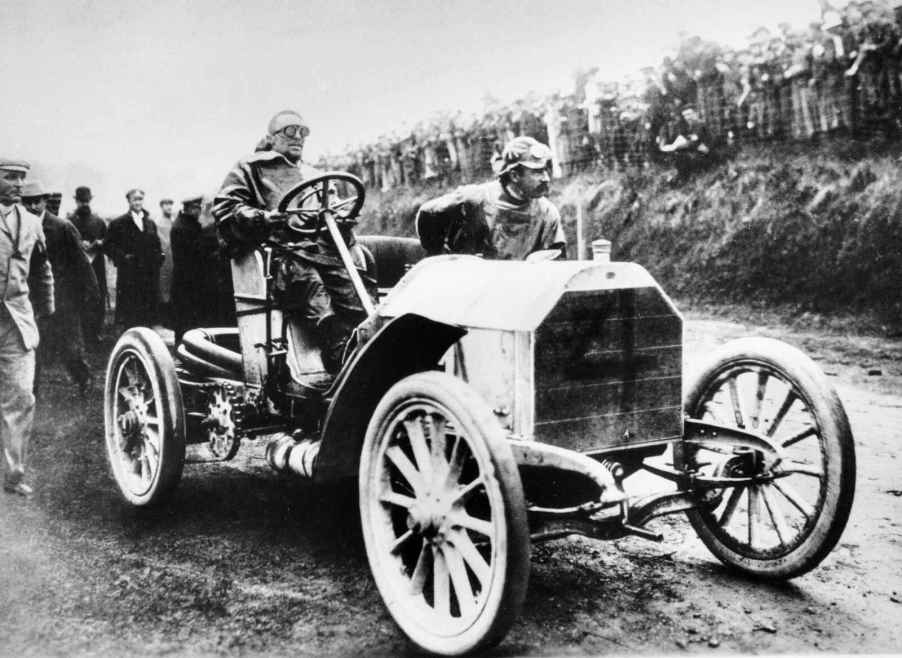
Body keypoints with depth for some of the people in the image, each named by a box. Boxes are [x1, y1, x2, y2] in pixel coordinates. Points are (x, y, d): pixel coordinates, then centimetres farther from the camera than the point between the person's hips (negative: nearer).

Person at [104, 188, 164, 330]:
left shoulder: (150, 223, 16)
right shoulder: (119, 223, 0)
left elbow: (157, 246, 23)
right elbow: (108, 246, -2)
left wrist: (159, 255, 5)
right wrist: (122, 256, -13)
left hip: (149, 275, 4)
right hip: (129, 275, -4)